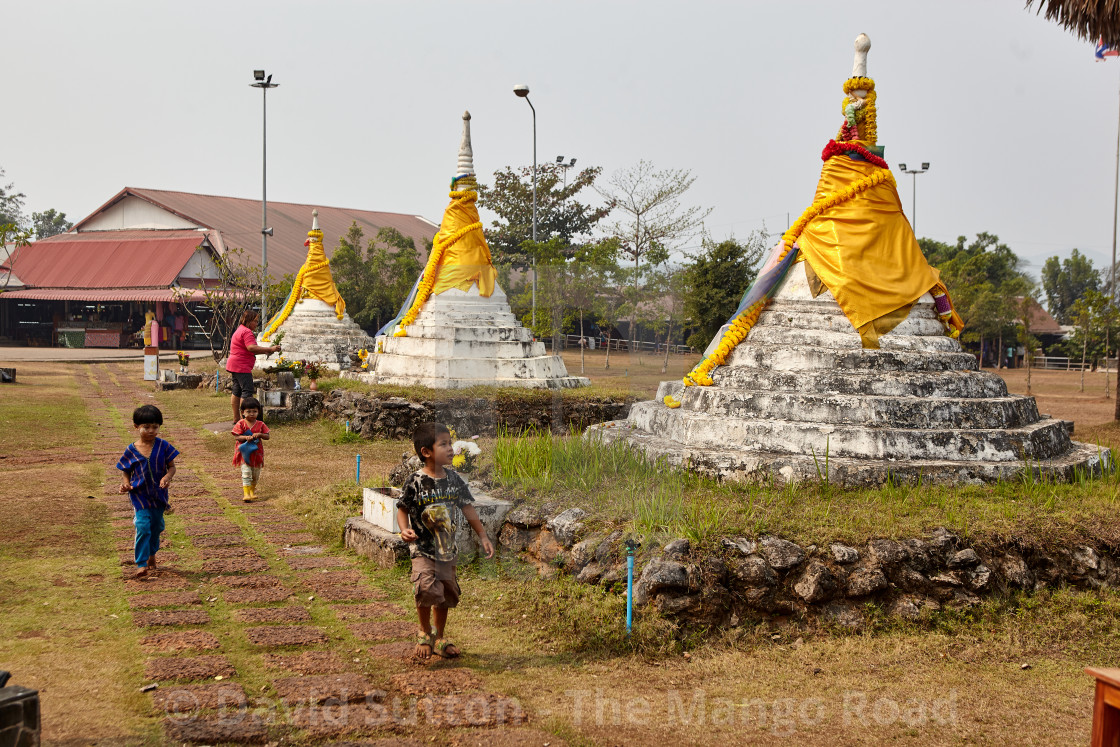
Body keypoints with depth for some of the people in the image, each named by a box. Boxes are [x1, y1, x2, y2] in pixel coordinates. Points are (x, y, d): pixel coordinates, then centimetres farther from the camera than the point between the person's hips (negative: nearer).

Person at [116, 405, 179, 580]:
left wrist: (167, 477, -22)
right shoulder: (131, 450, -7)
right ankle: (141, 564, -12)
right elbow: (126, 472, 3)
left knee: (156, 526, 18)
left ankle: (152, 554, 44)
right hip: (140, 495, -2)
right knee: (143, 527, -15)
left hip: (158, 493, 2)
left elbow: (172, 467, -1)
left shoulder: (163, 446, -6)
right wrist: (126, 484, -17)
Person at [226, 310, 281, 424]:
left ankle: (236, 418, 16)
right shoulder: (247, 332, -13)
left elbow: (249, 350, 22)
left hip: (234, 366, 11)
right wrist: (270, 349, -26)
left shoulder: (240, 330, 22)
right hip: (241, 366, -11)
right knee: (247, 391, -12)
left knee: (237, 391, 13)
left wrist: (266, 350, 12)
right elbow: (251, 348, -27)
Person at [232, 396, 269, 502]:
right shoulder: (241, 424, -8)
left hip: (256, 453, 4)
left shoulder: (260, 424, 0)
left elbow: (267, 436, -1)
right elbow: (236, 437, -11)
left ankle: (252, 490, 35)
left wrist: (259, 435, -19)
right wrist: (246, 437, -27)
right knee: (246, 473, -12)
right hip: (244, 453, -3)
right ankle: (246, 493, -12)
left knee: (256, 474, 15)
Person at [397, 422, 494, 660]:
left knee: (446, 595, 13)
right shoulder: (416, 482, -13)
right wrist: (405, 530, -21)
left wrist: (483, 536, 10)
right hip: (423, 549, -5)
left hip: (447, 550, 5)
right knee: (426, 589, -23)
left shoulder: (453, 479, 1)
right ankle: (425, 633, 3)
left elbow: (468, 509, 10)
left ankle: (440, 638, 34)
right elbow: (403, 509, -3)